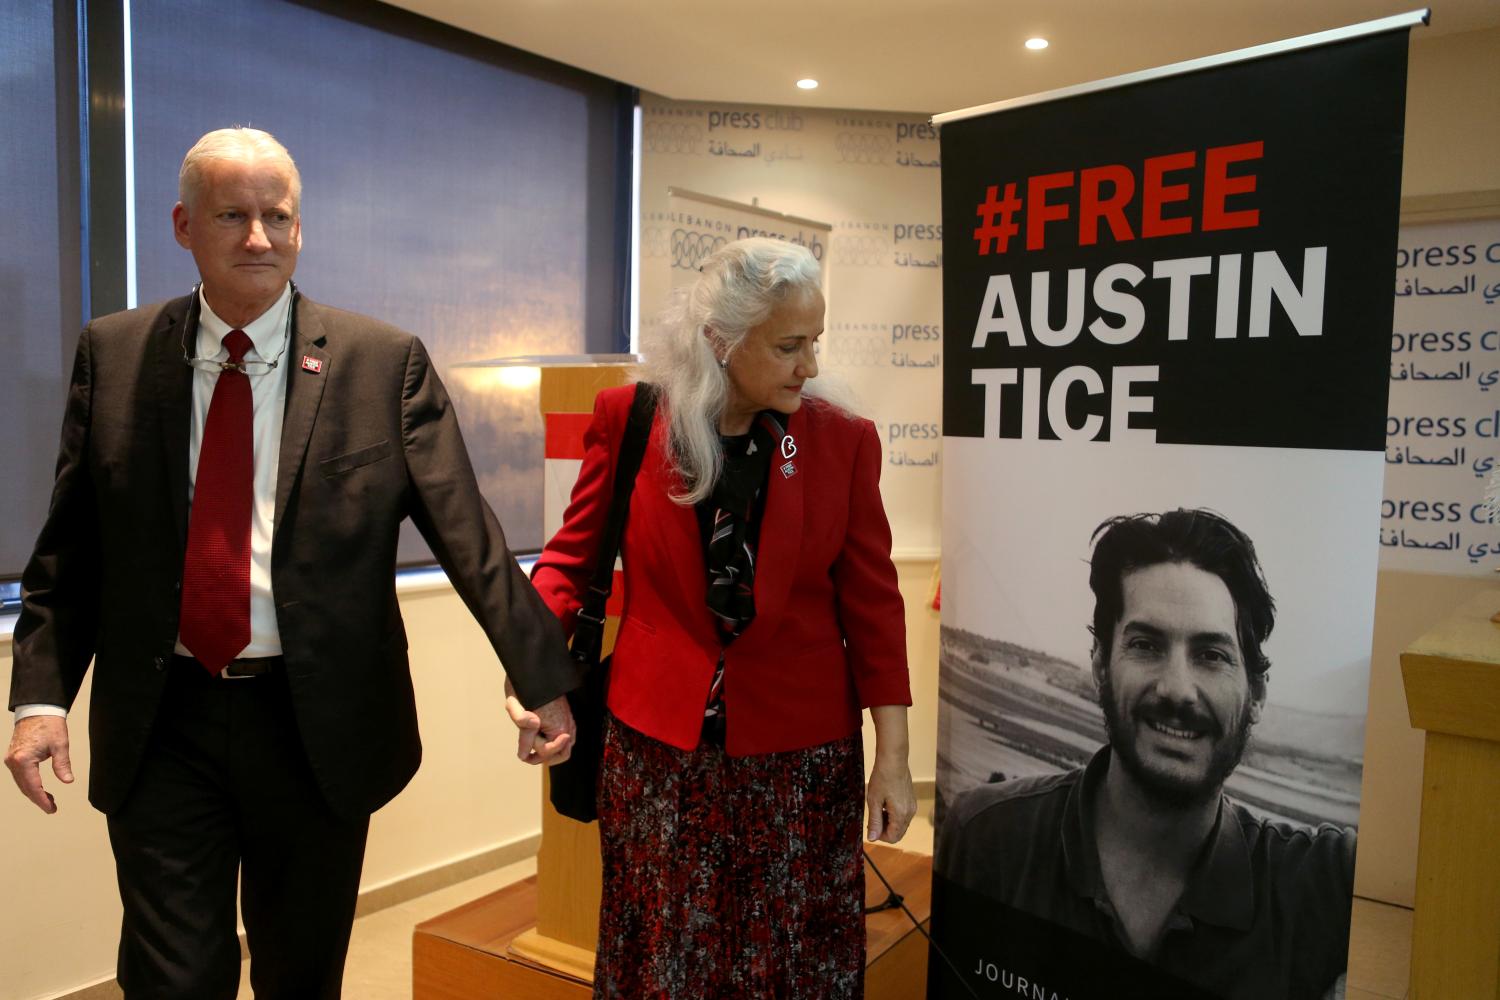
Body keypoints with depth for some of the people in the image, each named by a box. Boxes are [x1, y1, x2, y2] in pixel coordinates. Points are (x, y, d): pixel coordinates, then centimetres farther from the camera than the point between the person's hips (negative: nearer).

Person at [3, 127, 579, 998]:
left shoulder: (384, 362, -5)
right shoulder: (114, 354, 2)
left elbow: (467, 532, -10)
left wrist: (543, 679, -15)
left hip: (320, 723, 0)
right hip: (160, 727, 1)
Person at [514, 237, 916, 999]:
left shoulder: (842, 440, -6)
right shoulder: (629, 419, -7)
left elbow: (871, 603, -2)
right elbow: (573, 556, 1)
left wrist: (892, 756, -2)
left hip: (801, 753, 0)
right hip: (657, 748, 0)